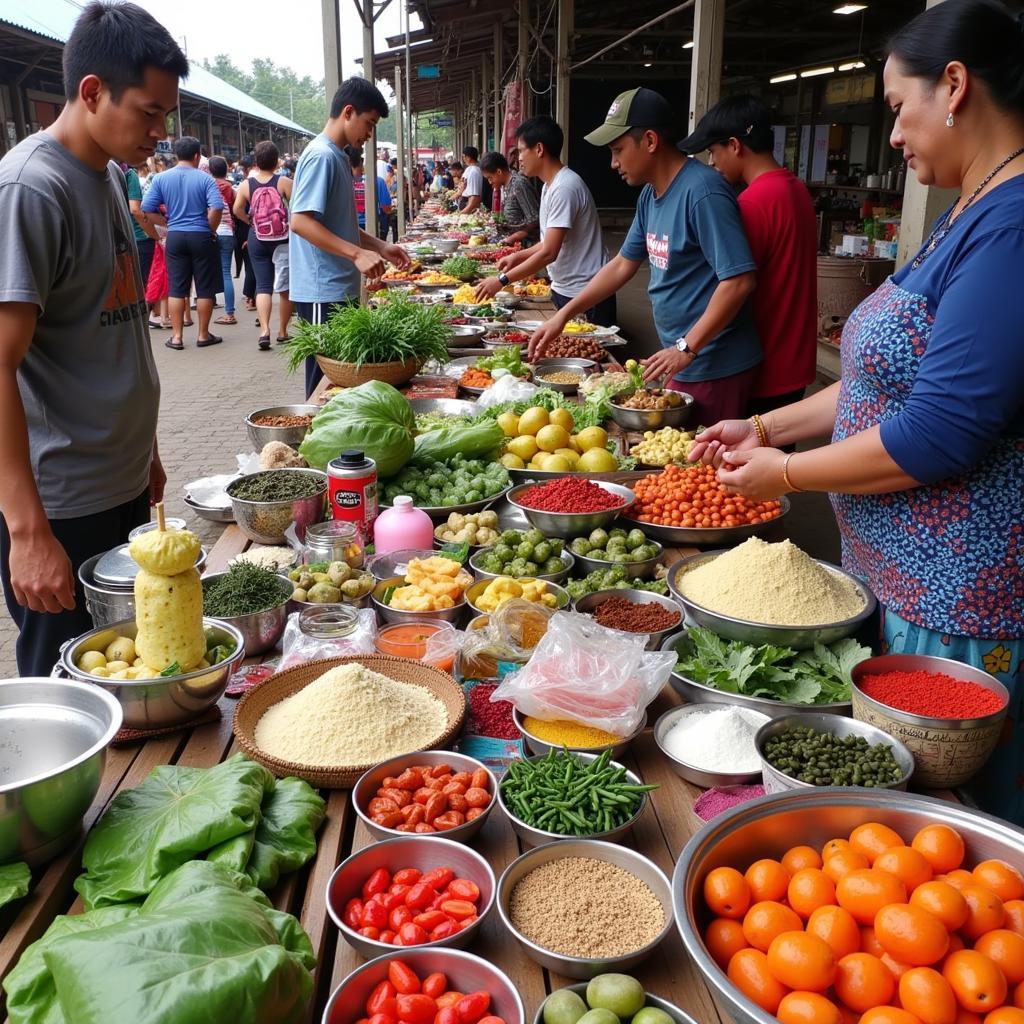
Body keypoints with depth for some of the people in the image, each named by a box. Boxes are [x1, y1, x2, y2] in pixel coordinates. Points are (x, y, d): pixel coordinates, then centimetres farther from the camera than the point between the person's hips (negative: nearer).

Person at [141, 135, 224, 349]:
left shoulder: (162, 178, 2)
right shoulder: (204, 178, -6)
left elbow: (147, 209, -2)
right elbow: (216, 208, -18)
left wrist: (167, 222, 10)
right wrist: (211, 230, -4)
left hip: (175, 237, 3)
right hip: (201, 237, -3)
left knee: (177, 288, 8)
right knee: (205, 288, 7)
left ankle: (176, 337, 9)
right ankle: (203, 335, 12)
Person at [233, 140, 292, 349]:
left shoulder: (246, 185, -2)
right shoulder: (284, 182, -10)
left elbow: (237, 209, -3)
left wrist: (251, 221, 13)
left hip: (258, 240, 2)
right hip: (283, 239, -2)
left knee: (263, 285, 3)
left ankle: (264, 329, -16)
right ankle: (283, 331, 15)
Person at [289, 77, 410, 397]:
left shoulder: (338, 157, 17)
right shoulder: (322, 156, -13)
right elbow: (300, 222, -21)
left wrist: (381, 247, 13)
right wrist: (357, 253, -26)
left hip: (340, 289, 10)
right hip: (323, 293, -10)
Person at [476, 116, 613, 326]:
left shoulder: (565, 188, -20)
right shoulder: (550, 185, 11)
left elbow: (549, 253, -24)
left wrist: (502, 280, -22)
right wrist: (518, 256, 5)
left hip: (585, 295, -9)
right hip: (563, 290, 9)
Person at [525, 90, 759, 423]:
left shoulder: (702, 192, -19)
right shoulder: (650, 195, 10)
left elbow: (739, 280, -24)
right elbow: (623, 264, 19)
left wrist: (686, 348, -24)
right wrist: (564, 314, 14)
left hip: (715, 369, -8)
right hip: (682, 363, 9)